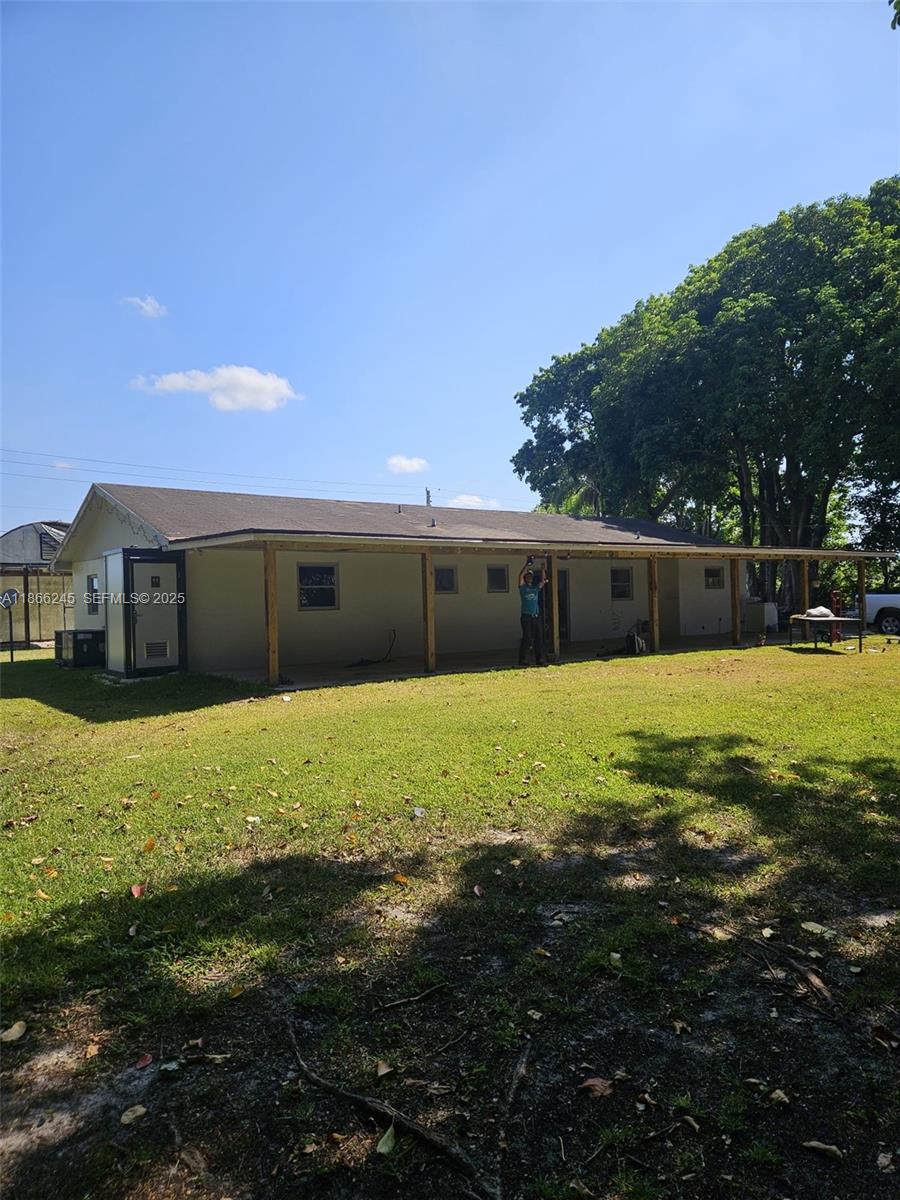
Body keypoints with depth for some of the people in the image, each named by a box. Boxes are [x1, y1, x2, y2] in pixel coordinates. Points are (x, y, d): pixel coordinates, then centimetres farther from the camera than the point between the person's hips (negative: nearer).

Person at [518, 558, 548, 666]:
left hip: (536, 616, 5)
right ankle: (523, 661, -6)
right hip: (526, 616, -5)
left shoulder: (536, 588, 17)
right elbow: (520, 576, -10)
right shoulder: (523, 588, 3)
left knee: (539, 638, 4)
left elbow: (543, 580, 7)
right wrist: (527, 565, -11)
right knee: (526, 638, -9)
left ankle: (540, 659, 9)